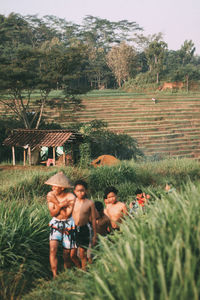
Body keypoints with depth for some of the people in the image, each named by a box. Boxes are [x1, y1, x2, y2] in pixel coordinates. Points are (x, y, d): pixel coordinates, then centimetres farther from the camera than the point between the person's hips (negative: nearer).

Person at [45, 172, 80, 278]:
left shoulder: (71, 197, -16)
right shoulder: (50, 195, -6)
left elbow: (66, 214, -18)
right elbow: (52, 213, -7)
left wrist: (57, 203, -21)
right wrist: (61, 205, -23)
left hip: (68, 225, -2)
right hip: (55, 224, 2)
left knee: (70, 255, 4)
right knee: (52, 250, -16)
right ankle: (55, 276, -8)